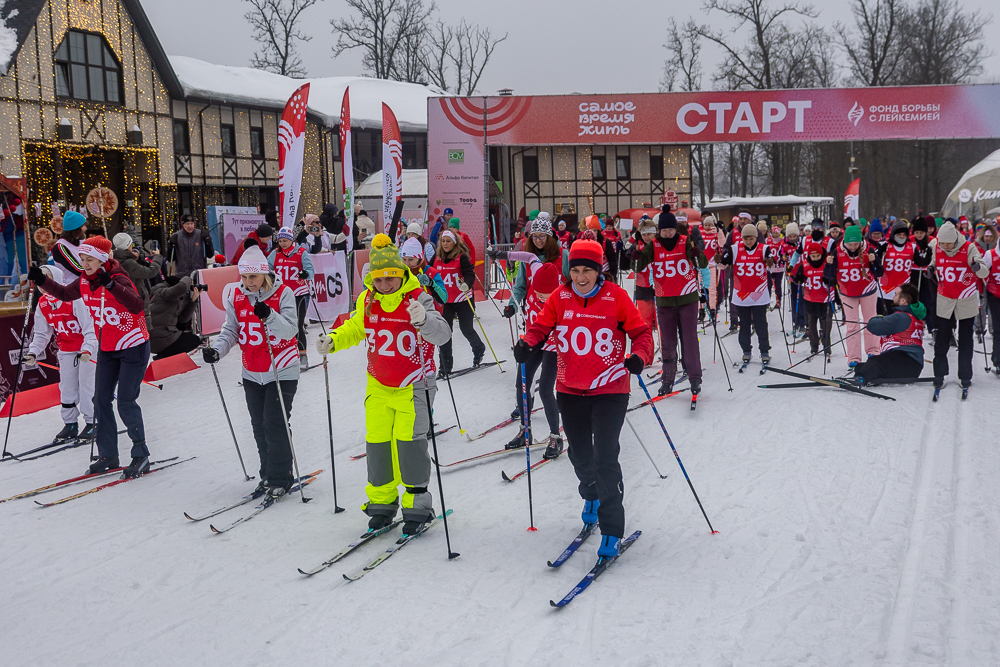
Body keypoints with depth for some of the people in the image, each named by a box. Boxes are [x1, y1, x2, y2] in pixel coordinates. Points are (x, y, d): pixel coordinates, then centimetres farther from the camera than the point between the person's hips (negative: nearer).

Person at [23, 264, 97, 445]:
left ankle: (92, 423, 7)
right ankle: (70, 424, 18)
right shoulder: (42, 305, -1)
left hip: (87, 348, -6)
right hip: (66, 350, 6)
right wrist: (33, 352, -8)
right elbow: (41, 334, 6)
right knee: (67, 387, 7)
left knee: (86, 385, -5)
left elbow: (89, 327, -22)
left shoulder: (74, 298, -21)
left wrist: (87, 350, -32)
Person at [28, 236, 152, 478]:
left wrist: (111, 285, -47)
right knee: (101, 400, 5)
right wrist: (42, 281, 3)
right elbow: (64, 294, 19)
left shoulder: (118, 279, -21)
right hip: (107, 349, 8)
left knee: (125, 402, -10)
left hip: (134, 347, -8)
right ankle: (108, 455, 15)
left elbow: (137, 306, -38)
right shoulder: (84, 282, 0)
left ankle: (141, 455, 3)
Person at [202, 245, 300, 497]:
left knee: (275, 424, -8)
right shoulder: (236, 297, 2)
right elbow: (231, 331, 3)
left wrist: (269, 316, -36)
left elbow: (290, 330, -19)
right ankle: (268, 474, 25)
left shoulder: (282, 293, -11)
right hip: (251, 374, 5)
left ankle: (280, 478, 5)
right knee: (259, 426, 11)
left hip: (282, 372, -5)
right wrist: (216, 350, -15)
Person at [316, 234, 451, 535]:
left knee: (409, 440, -9)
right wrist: (332, 340, 0)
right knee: (376, 441, 7)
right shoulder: (367, 300, -1)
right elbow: (355, 329, 18)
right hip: (378, 386, 5)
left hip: (413, 385, -5)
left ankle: (417, 505, 6)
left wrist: (424, 320, -49)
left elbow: (442, 334, -29)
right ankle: (381, 503, 23)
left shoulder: (417, 299, -16)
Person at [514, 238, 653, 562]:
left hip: (609, 390, -4)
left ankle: (612, 529, -2)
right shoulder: (560, 297, 0)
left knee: (605, 458, -12)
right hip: (570, 390, 4)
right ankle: (592, 497, 49)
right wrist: (527, 344, -16)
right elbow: (541, 326, 5)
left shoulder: (616, 296, -8)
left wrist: (639, 356, -23)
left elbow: (640, 331, -4)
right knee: (580, 454, 17)